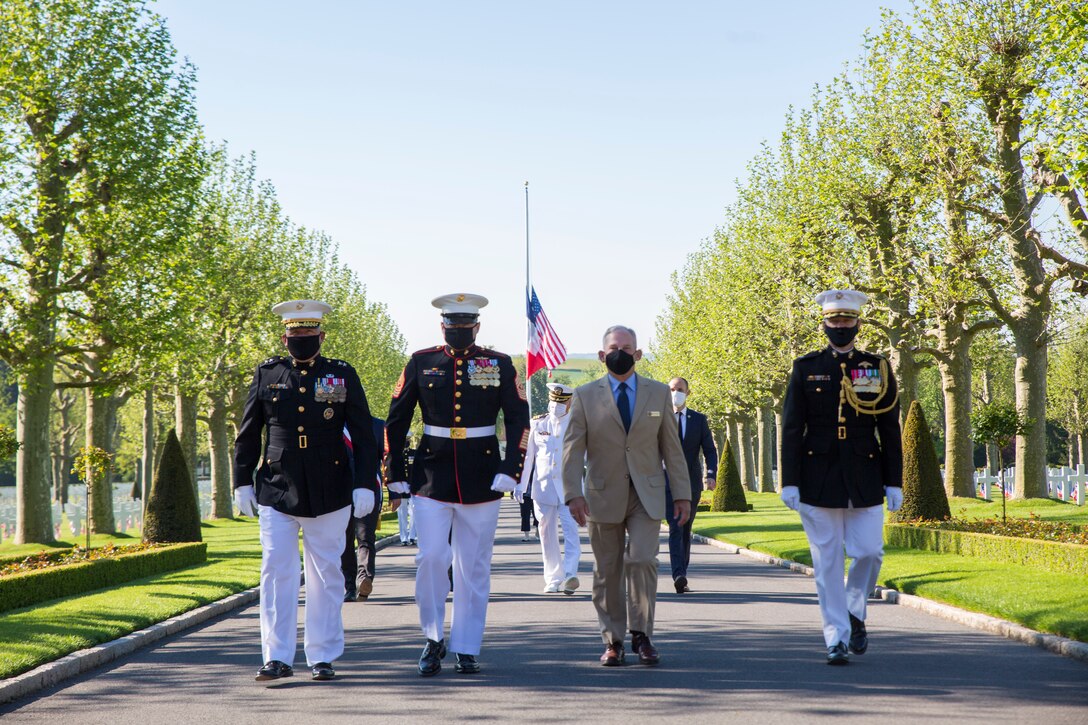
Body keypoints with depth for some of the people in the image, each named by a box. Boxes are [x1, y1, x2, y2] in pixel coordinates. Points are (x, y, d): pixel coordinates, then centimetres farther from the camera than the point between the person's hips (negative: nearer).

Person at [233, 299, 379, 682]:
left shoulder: (343, 375, 3)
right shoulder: (267, 374, 6)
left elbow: (363, 435, 3)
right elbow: (248, 434, 11)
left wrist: (364, 484, -4)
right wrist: (242, 481, 7)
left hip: (329, 493, 0)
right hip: (276, 491, 1)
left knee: (326, 575, 5)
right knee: (276, 572, -3)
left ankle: (323, 657, 14)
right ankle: (278, 657, 1)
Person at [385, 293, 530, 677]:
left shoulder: (500, 365, 3)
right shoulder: (421, 363, 5)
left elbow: (519, 421, 2)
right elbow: (395, 421, 9)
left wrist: (509, 471, -8)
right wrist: (396, 476, 5)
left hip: (482, 482, 0)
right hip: (431, 480, 0)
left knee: (474, 567, 4)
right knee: (430, 558, -7)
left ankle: (467, 650, 13)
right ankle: (434, 639, 10)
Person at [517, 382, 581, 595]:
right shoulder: (538, 424, 9)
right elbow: (527, 455, 13)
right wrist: (520, 484, 11)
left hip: (568, 487, -2)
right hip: (543, 487, 2)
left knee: (570, 529, -16)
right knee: (547, 534, 5)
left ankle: (570, 575, -22)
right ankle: (554, 579, 12)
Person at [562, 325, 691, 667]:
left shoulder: (659, 394, 9)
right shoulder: (586, 396, 4)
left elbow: (672, 447, 10)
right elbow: (573, 449, -2)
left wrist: (682, 493, 5)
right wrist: (573, 494, -13)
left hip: (646, 495, 0)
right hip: (604, 496, 0)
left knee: (642, 560, -15)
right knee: (607, 571, 4)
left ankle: (641, 635, -3)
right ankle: (613, 641, 13)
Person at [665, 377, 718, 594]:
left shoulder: (699, 419, 9)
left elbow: (709, 450, 5)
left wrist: (711, 474, -11)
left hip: (692, 483, 2)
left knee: (686, 531, 10)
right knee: (675, 528, -15)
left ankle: (682, 573, 19)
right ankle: (679, 576, -24)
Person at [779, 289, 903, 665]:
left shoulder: (878, 369, 6)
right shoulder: (806, 368, 3)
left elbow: (890, 431, 7)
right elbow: (791, 429, 2)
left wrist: (894, 483, 2)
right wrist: (789, 481, -5)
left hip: (865, 479, 1)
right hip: (819, 477, -1)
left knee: (869, 551, -3)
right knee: (827, 561, 0)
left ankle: (855, 612, 24)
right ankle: (837, 638, 7)